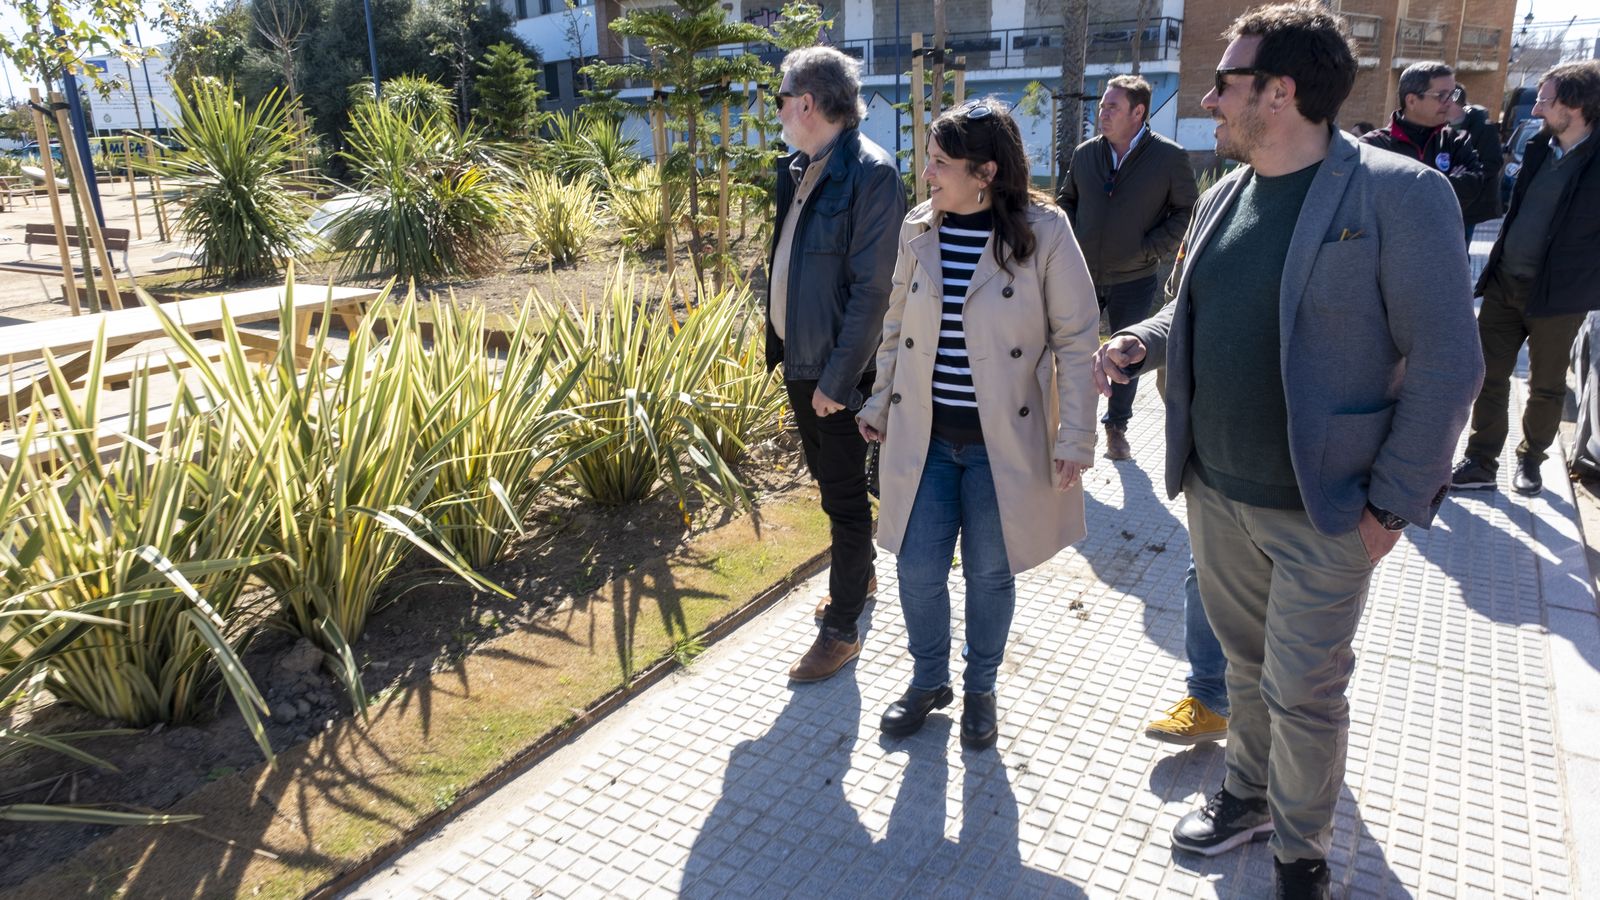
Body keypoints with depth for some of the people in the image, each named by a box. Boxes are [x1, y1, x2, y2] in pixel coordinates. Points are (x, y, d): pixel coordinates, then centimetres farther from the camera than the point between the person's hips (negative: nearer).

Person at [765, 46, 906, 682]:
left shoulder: (871, 172, -18)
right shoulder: (798, 168, 8)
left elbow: (871, 288, -21)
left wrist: (838, 377, -21)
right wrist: (780, 340, 10)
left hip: (838, 368, -8)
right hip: (798, 357, 9)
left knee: (844, 494, 4)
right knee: (827, 480, 22)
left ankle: (841, 630, 18)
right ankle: (858, 576, 44)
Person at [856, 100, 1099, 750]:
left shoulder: (1044, 232, -10)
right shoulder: (919, 229, 1)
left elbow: (1077, 341, -7)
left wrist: (1074, 439, -9)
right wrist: (880, 403, 13)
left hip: (1004, 441, -3)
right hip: (924, 436, 3)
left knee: (990, 574, 11)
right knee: (918, 570, 6)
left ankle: (980, 689, 36)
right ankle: (928, 680, 33)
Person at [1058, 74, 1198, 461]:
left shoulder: (1169, 157, -8)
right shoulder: (1085, 153, 2)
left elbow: (1187, 211, -1)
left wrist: (1151, 249, -11)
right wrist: (1072, 241, 2)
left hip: (1134, 280, -2)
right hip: (1083, 275, 2)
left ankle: (1117, 427, 29)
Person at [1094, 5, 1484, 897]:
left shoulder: (1398, 193, -15)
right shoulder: (1224, 197, 5)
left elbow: (1446, 362, -14)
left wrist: (1394, 502, -15)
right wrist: (1142, 341, -2)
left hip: (1323, 511, -5)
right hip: (1217, 491, 6)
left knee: (1303, 691, 9)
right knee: (1248, 662, 22)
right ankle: (1250, 793, 45)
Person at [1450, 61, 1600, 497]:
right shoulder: (1539, 146, 5)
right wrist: (1496, 264, 9)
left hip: (1556, 295, -5)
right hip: (1506, 282, 5)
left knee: (1546, 387, 11)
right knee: (1488, 376, 7)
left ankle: (1530, 459, 29)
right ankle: (1481, 463, 16)